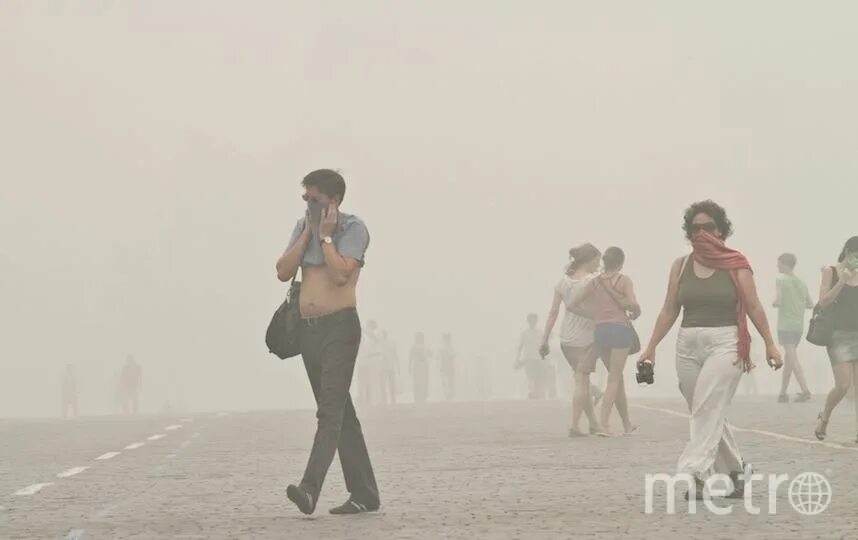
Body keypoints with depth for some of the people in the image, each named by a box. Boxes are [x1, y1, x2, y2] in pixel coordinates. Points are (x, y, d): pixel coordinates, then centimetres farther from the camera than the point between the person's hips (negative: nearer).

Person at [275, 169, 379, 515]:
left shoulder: (353, 228, -6)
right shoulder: (302, 227, 12)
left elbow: (340, 274, -20)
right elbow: (283, 272, 1)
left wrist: (326, 235, -12)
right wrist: (308, 233, -3)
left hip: (339, 327, -7)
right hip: (308, 330, 7)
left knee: (330, 411, -16)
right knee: (340, 414, 11)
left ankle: (310, 489, -28)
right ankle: (364, 494, 17)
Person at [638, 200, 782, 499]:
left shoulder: (735, 264, 0)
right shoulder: (680, 266, 9)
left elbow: (754, 307, 1)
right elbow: (669, 311, 12)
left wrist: (770, 343, -1)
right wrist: (651, 347, 8)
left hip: (725, 343, -4)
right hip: (688, 347, 5)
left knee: (707, 409, -16)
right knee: (709, 415, 9)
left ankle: (694, 473, -22)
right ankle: (734, 474, 20)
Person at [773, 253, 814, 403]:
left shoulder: (780, 281, -6)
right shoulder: (802, 284, 12)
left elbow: (777, 302, -14)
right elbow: (810, 304, 13)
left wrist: (774, 303, 7)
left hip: (785, 326, -6)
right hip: (799, 326, 6)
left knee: (793, 359, -11)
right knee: (788, 358, 14)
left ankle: (805, 390, -23)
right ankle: (783, 393, 18)